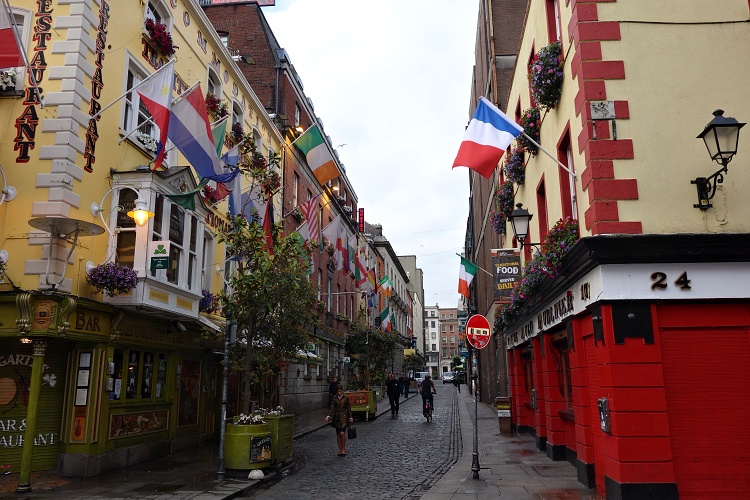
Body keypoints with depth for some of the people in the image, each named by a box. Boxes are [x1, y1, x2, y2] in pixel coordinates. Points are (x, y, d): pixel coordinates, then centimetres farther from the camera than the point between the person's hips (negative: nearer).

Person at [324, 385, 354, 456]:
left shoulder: (346, 398, -1)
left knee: (342, 433, -16)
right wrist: (328, 416, -12)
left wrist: (350, 418, 1)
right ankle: (340, 450, 15)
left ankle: (343, 449, 0)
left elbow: (349, 408, 3)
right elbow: (332, 408, 0)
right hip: (336, 417, 3)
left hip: (343, 417, -3)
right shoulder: (334, 398, 5)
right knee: (338, 434, 6)